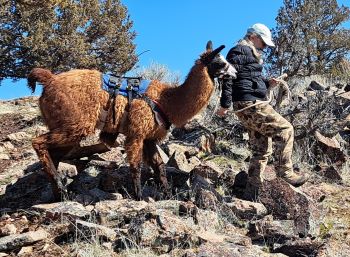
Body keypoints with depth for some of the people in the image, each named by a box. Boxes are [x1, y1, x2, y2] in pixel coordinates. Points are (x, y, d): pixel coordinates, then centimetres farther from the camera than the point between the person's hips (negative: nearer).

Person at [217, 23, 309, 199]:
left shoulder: (250, 53, 26)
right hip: (250, 105, -10)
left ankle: (252, 192, 12)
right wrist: (225, 104, -23)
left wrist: (267, 83, 12)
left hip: (252, 105, 10)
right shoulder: (240, 50, -6)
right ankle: (285, 172, -5)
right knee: (285, 129, -9)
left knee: (262, 150, 10)